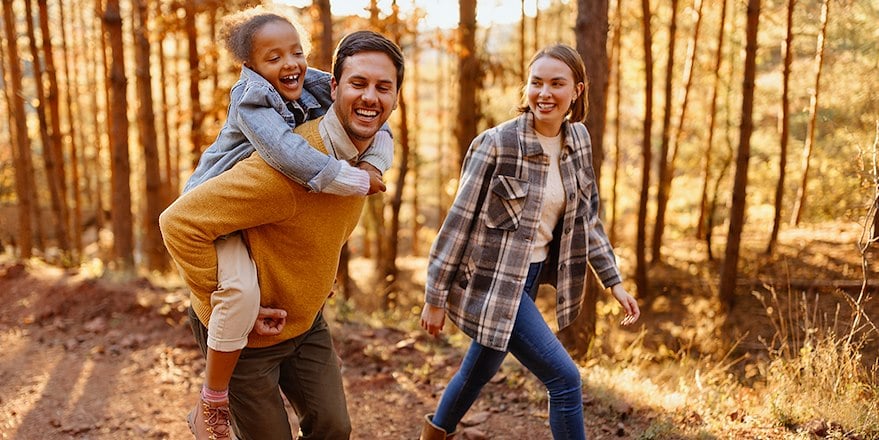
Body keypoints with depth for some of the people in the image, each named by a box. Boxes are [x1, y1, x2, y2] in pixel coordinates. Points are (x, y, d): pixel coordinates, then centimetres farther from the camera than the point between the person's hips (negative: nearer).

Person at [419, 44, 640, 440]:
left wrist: (614, 282, 9)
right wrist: (436, 297, -10)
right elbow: (459, 221, -14)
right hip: (492, 283, -7)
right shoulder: (496, 144, -17)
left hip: (531, 276, 7)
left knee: (483, 365, 24)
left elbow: (586, 217, 11)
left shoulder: (578, 140, 1)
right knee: (564, 379, -8)